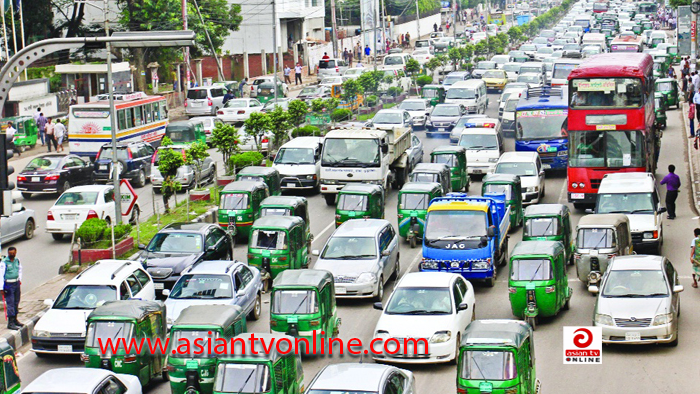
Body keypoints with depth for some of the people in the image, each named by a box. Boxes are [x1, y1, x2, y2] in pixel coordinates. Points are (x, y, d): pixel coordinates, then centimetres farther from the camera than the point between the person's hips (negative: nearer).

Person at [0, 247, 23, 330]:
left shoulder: (17, 260, 7)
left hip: (16, 283, 7)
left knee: (16, 302, 14)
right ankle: (10, 323, -6)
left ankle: (15, 320, 27)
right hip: (8, 285, -7)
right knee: (10, 303, -8)